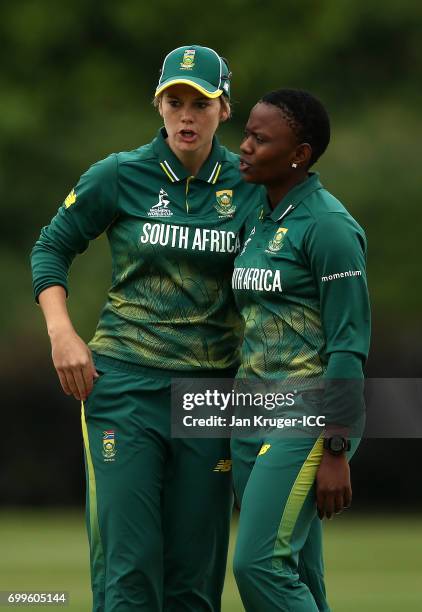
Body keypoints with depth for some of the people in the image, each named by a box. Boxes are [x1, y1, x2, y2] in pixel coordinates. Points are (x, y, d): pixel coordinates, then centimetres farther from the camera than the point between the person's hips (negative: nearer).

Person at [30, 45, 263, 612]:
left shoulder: (248, 187, 5)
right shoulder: (121, 176, 0)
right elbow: (52, 246, 10)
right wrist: (62, 333, -4)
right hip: (124, 386, -2)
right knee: (128, 566, -8)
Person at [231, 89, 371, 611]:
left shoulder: (328, 227, -11)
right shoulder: (258, 222, 15)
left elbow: (349, 345, -14)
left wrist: (335, 453, -18)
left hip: (308, 418, -8)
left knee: (260, 564, -19)